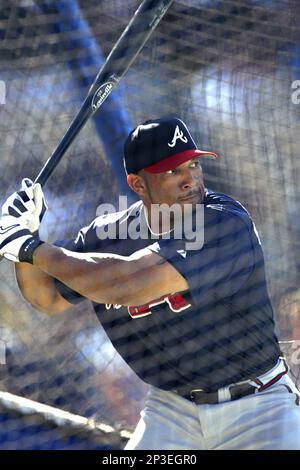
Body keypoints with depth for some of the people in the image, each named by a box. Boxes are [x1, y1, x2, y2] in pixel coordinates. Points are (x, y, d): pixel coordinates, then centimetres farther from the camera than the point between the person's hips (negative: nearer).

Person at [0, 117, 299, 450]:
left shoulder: (229, 222, -23)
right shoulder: (107, 235, -4)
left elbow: (127, 284, -32)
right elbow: (48, 299, 11)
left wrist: (32, 248, -23)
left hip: (258, 407, -4)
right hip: (171, 409, 4)